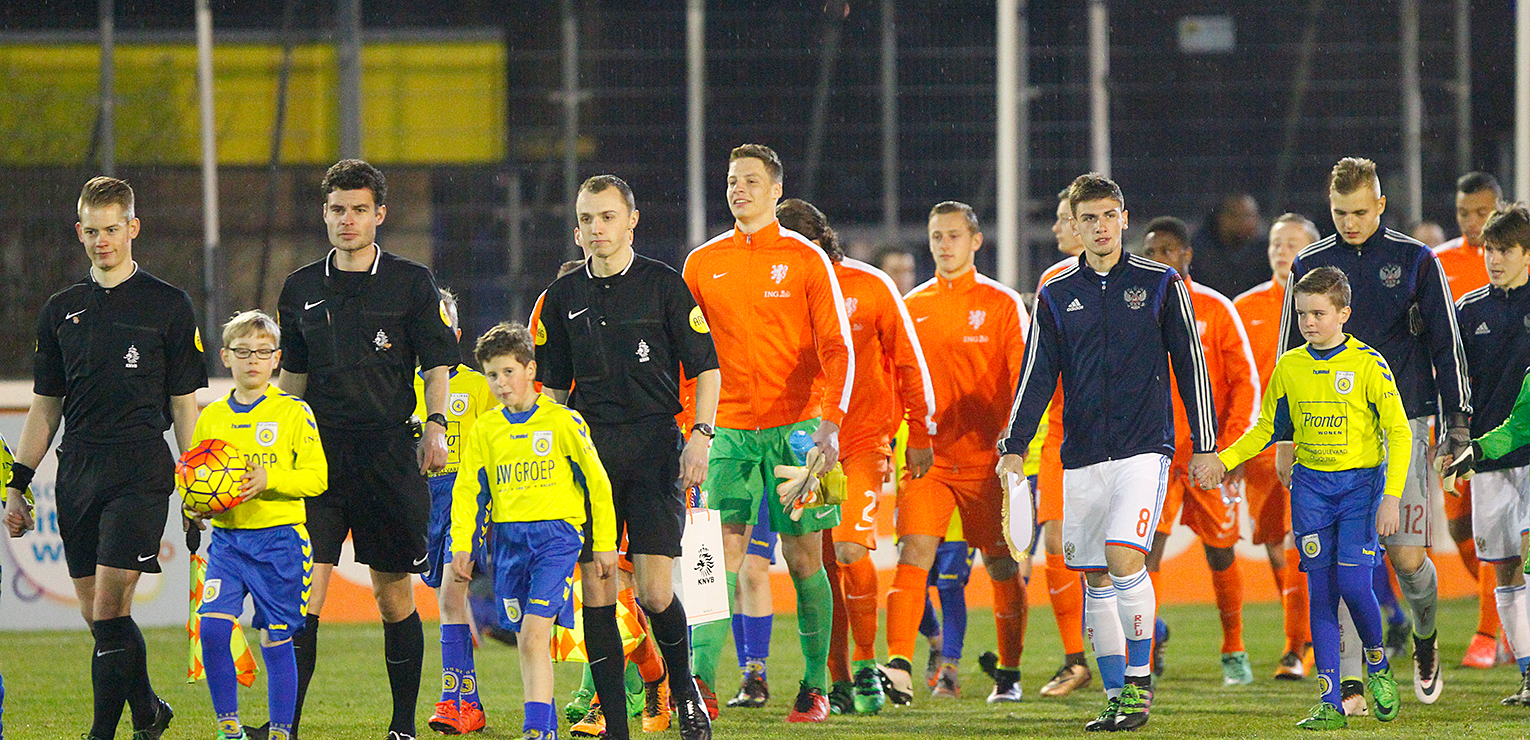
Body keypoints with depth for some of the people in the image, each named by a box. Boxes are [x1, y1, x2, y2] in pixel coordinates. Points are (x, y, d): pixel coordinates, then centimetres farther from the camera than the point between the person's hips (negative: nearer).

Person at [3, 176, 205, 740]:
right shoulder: (61, 310, 14)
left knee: (109, 606, -14)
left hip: (140, 470, -5)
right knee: (95, 613, 5)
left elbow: (184, 404, 4)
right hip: (76, 471, 5)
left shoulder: (168, 306, 3)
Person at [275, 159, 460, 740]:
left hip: (388, 450, -2)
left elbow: (436, 364, 4)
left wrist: (435, 425, -11)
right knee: (305, 588, -10)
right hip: (319, 449, 2)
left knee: (393, 593, 4)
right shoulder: (302, 288, 12)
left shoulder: (411, 283, 4)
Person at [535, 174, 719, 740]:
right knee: (595, 589, -2)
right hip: (587, 445, 3)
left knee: (654, 592, -10)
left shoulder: (664, 285, 1)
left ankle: (684, 688, 17)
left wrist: (700, 436, -9)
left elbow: (705, 368, 2)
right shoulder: (563, 296, 11)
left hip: (653, 443, -3)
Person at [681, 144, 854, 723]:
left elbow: (836, 348, -3)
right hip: (731, 430, 2)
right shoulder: (702, 263, 9)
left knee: (803, 558, 2)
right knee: (722, 553, -11)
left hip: (797, 428, -2)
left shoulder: (805, 259, 1)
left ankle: (815, 686, 12)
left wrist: (830, 422, -16)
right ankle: (701, 678, -19)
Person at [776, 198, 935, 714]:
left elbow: (908, 362, 4)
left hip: (864, 440, -3)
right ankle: (839, 681, 11)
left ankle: (866, 663, -1)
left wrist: (920, 434, 5)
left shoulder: (871, 287, -4)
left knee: (850, 549, -18)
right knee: (821, 563, 2)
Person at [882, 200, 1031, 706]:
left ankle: (1009, 674, 20)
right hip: (927, 457, 2)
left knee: (1001, 564, 7)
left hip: (985, 457, -2)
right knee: (914, 554, -15)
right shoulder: (912, 307, 11)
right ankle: (899, 668, -25)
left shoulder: (1001, 304, 1)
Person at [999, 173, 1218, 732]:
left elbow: (1190, 367, 5)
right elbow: (1037, 377, 8)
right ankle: (1117, 696, 11)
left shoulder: (1161, 284, 2)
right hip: (1082, 456, 4)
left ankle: (1139, 678, -7)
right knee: (1096, 580, 4)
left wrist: (1205, 446, 4)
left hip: (1144, 449, -4)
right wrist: (1014, 447, -3)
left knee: (1123, 558, -20)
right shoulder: (1055, 296, 9)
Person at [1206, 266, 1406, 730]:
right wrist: (1226, 459, 3)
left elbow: (1399, 433, -6)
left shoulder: (1369, 365, -7)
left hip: (1360, 482, -4)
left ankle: (1377, 664, 14)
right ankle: (1330, 703, 0)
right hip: (1311, 486, 4)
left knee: (1353, 582, -15)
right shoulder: (1289, 367, 5)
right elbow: (1269, 428, 17)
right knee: (1321, 592, -1)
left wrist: (1392, 496, -15)